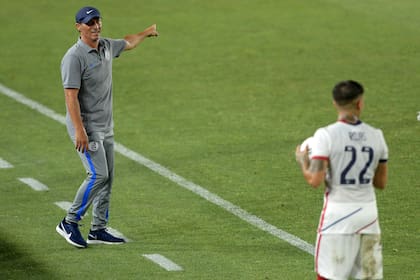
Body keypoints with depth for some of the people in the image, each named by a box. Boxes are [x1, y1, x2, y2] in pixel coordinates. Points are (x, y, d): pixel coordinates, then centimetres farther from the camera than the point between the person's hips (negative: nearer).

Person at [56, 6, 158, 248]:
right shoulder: (74, 57, -18)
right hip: (86, 126, -9)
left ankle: (98, 230, 14)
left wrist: (148, 32, 46)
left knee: (107, 177, 8)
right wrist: (79, 131, -30)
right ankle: (70, 223, -7)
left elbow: (128, 43, 31)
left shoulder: (107, 47, 7)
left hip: (106, 127, 9)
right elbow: (71, 96, -23)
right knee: (98, 175, -17)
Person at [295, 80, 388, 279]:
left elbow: (315, 180, -14)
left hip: (338, 211, -4)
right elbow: (381, 183, 10)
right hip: (368, 212, 4)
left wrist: (303, 161, 4)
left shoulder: (326, 135, -10)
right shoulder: (376, 136, 3)